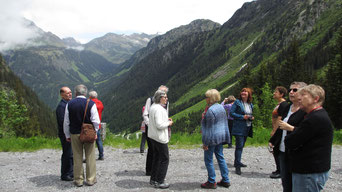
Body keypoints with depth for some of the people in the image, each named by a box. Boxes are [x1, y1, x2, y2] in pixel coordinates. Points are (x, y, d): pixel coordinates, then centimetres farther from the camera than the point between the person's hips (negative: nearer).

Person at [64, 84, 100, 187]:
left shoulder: (69, 104, -1)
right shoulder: (91, 103, -8)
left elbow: (66, 122, 3)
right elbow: (96, 121, -10)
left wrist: (67, 135, 13)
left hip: (74, 134, 2)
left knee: (77, 158, 11)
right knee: (90, 157, 8)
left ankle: (78, 180, 19)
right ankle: (90, 179, 15)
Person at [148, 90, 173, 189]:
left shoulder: (153, 106, 10)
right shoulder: (158, 109, -23)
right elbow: (159, 125, -28)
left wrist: (166, 120, 10)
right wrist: (168, 123, -12)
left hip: (153, 136, 10)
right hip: (160, 138, -10)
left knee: (156, 158, 19)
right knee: (164, 159, 1)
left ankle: (153, 179, 27)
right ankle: (160, 182, 7)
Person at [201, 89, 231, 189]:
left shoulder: (210, 110, -20)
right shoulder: (221, 107, 8)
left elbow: (209, 128, -19)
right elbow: (225, 123, 13)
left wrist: (205, 143, -14)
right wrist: (225, 138, 19)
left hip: (212, 138, -9)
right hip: (221, 136, 9)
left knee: (208, 159, 3)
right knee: (220, 157, 16)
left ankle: (211, 182, 9)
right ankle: (225, 180, 21)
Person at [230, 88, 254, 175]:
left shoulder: (250, 104, 13)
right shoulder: (237, 102, -6)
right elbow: (231, 113, -11)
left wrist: (251, 118, 1)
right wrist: (242, 117, -19)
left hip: (247, 128, 7)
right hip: (239, 128, -7)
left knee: (241, 146, 15)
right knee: (239, 146, -11)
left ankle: (237, 162, 27)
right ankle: (237, 166, -10)